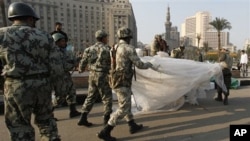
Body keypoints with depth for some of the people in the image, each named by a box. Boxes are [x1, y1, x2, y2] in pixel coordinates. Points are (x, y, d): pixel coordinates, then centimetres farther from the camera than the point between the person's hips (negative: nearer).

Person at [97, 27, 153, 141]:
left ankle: (133, 126, 37)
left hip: (117, 81, 9)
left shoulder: (115, 48, 11)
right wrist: (148, 65, 12)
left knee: (126, 104, 21)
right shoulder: (129, 48, -16)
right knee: (123, 109, -2)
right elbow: (140, 65, -11)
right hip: (123, 83, -9)